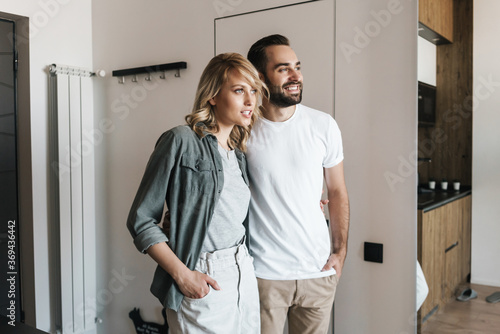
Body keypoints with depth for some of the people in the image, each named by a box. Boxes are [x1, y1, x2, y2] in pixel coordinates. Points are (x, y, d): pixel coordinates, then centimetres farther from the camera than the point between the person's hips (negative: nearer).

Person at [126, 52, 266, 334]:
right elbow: (141, 221, -10)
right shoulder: (181, 141, -11)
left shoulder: (239, 155, 9)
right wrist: (182, 275, -16)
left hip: (244, 275, 6)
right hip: (201, 283, -6)